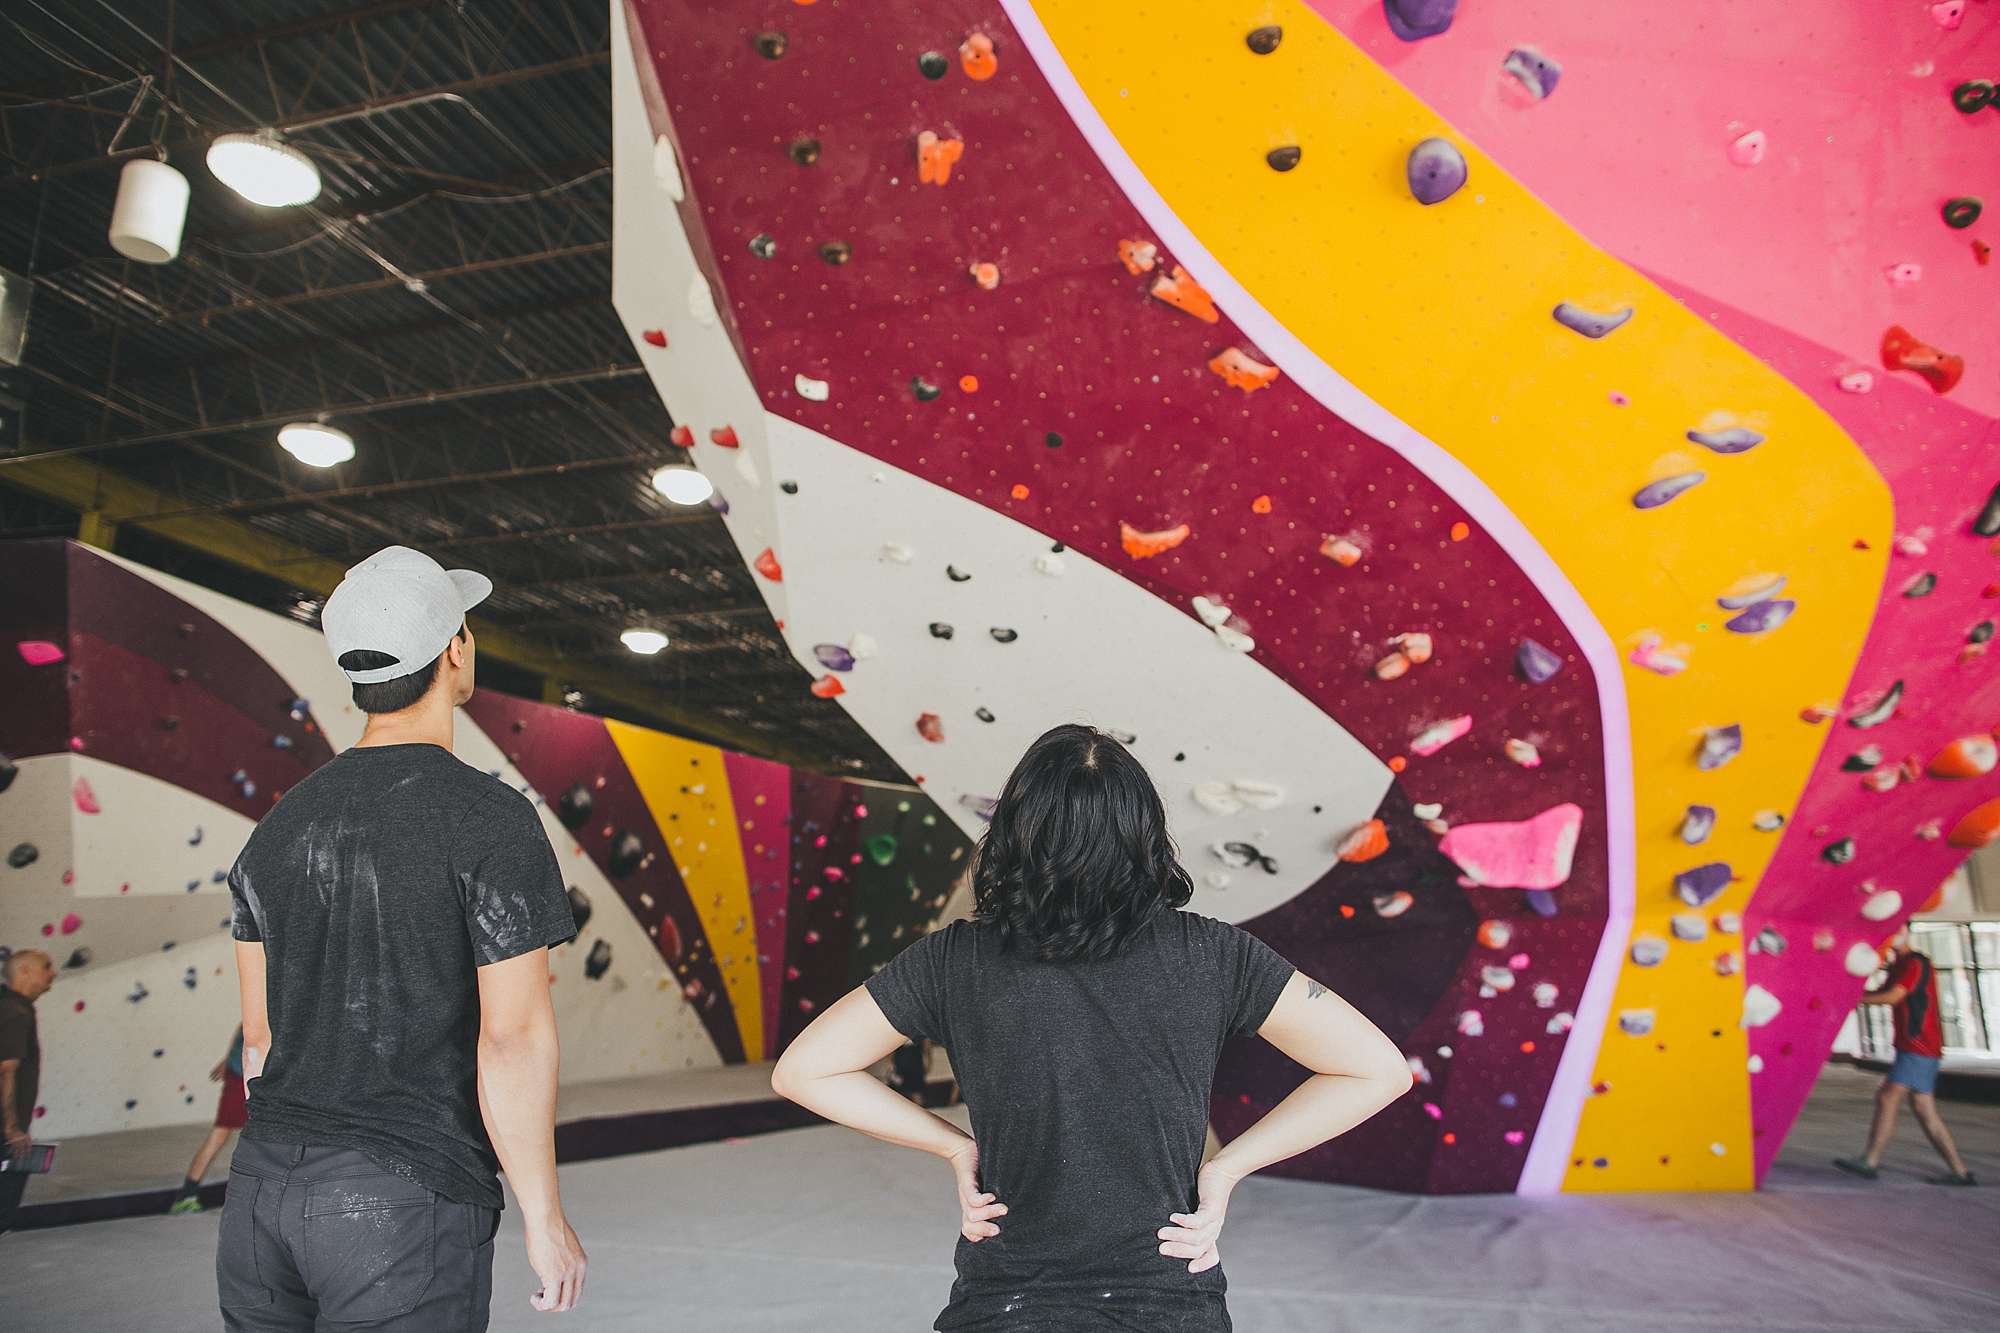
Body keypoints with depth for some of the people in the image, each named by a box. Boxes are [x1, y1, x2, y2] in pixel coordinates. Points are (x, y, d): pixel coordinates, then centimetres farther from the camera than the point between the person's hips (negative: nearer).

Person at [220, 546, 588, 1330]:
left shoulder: (282, 824, 8)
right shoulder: (491, 821, -13)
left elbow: (260, 1033, 14)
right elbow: (513, 1038, -16)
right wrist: (545, 1217, -7)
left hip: (265, 1180, 7)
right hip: (405, 1202, -6)